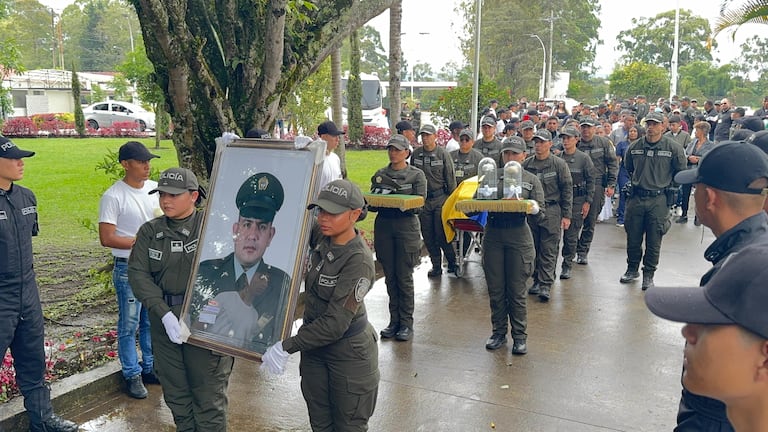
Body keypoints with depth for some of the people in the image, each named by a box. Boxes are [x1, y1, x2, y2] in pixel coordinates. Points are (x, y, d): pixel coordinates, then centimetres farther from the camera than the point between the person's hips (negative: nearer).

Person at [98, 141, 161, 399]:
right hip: (128, 269, -6)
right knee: (129, 325, 5)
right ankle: (132, 375, 19)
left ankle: (150, 368, 31)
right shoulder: (113, 197, -14)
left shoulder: (155, 188, 4)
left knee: (152, 322, 16)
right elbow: (107, 238, -17)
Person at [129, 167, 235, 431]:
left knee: (209, 393, 3)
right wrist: (164, 313, -15)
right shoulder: (150, 231, 5)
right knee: (175, 391, 17)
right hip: (164, 319, 5)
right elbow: (138, 273, -3)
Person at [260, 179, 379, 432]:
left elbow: (336, 323, -29)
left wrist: (287, 347, -28)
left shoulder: (358, 261, -27)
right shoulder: (319, 235, -8)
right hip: (315, 344, 7)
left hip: (348, 351, -6)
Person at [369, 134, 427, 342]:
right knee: (390, 276, 8)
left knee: (404, 277, -1)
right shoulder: (380, 175, 12)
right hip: (383, 225, 4)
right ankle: (394, 320, 18)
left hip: (406, 225, -4)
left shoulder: (417, 174, 2)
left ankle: (406, 323, 8)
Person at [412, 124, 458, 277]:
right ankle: (436, 266, 18)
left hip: (440, 198, -4)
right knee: (427, 235, 7)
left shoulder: (443, 154, -4)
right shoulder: (416, 154, 5)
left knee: (441, 234, -4)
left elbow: (450, 178, -2)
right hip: (422, 199, 4)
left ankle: (452, 262, 15)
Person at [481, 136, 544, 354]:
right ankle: (499, 332, 23)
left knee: (517, 290, 2)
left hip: (518, 237, -2)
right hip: (493, 235, 2)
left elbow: (540, 211, -1)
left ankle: (520, 336, 16)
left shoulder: (531, 180, 6)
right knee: (495, 288, 8)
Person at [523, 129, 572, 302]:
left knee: (549, 251, -3)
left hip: (551, 212, -4)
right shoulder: (526, 165, 8)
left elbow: (567, 190, -1)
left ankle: (546, 285, -1)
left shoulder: (559, 164, -1)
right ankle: (537, 280, 22)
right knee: (533, 248, 10)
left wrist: (566, 215, -4)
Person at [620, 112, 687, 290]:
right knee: (633, 237, 11)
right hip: (636, 198, 3)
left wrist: (665, 183, 10)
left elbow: (681, 171, 7)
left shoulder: (673, 148, -6)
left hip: (659, 200, -3)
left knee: (654, 241, 5)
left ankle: (648, 275, 18)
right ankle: (632, 269, 29)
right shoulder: (635, 147, 3)